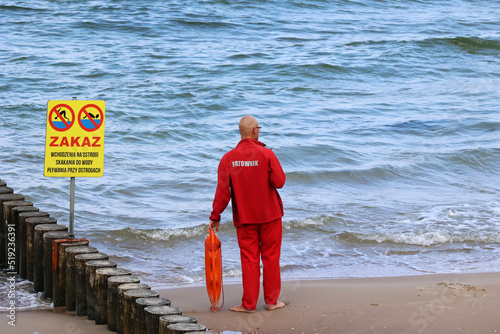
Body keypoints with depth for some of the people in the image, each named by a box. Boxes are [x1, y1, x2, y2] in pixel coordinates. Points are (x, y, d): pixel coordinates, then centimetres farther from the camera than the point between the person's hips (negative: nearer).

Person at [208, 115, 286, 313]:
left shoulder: (228, 158, -5)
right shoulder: (266, 154, -11)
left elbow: (223, 191, -6)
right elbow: (279, 181, -12)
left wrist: (215, 217, 1)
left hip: (244, 217, 2)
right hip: (269, 215, -2)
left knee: (249, 259, 6)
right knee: (270, 257, 9)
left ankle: (249, 303, 8)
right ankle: (271, 300, 14)